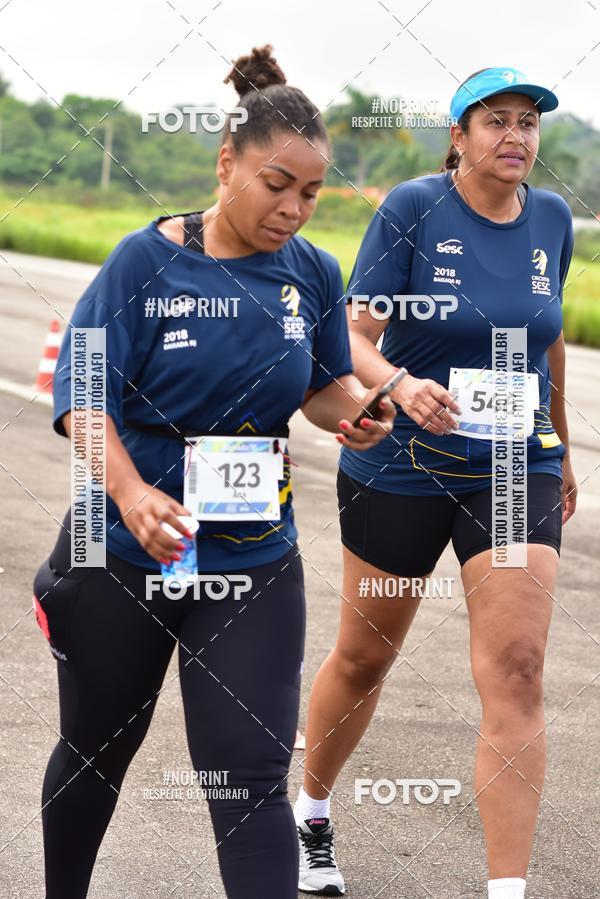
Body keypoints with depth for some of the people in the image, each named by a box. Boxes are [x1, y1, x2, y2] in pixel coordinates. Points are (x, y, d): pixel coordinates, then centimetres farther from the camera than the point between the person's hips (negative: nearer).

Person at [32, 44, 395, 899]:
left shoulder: (313, 274, -1)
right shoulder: (147, 261, -12)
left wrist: (357, 410, -12)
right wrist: (131, 495, -32)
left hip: (254, 563, 1)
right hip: (124, 550, -1)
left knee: (251, 779, -8)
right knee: (95, 752, 18)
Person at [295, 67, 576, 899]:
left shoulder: (551, 220, 1)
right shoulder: (413, 208, -11)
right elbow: (354, 339, -14)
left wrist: (560, 445, 25)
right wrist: (402, 387, -34)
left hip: (516, 470, 2)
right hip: (400, 469, -2)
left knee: (516, 672, -11)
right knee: (365, 657, 14)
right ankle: (311, 815, 40)